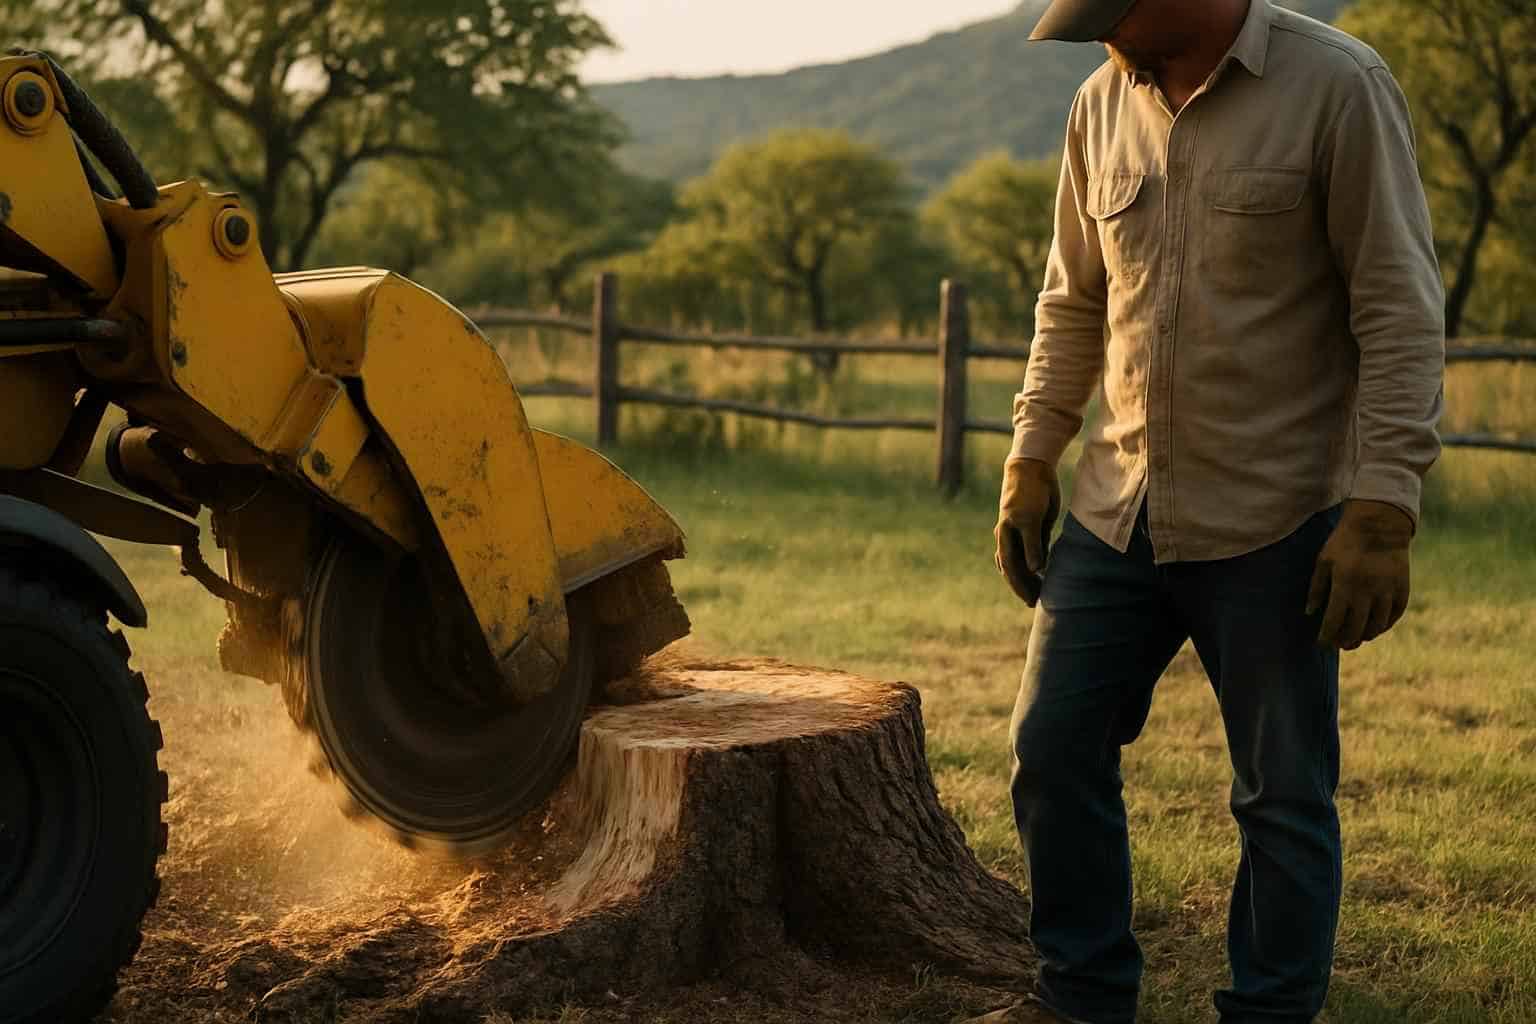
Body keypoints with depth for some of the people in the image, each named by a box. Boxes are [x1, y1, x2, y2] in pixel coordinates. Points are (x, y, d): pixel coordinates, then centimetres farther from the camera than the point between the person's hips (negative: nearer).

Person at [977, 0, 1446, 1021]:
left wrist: (1382, 507, -18)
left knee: (1283, 795, 4)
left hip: (1272, 525, -5)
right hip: (1117, 513, 6)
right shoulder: (1104, 104, 7)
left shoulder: (1338, 87, -10)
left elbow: (1402, 312, -12)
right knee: (1055, 751, 8)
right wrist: (1032, 458, 11)